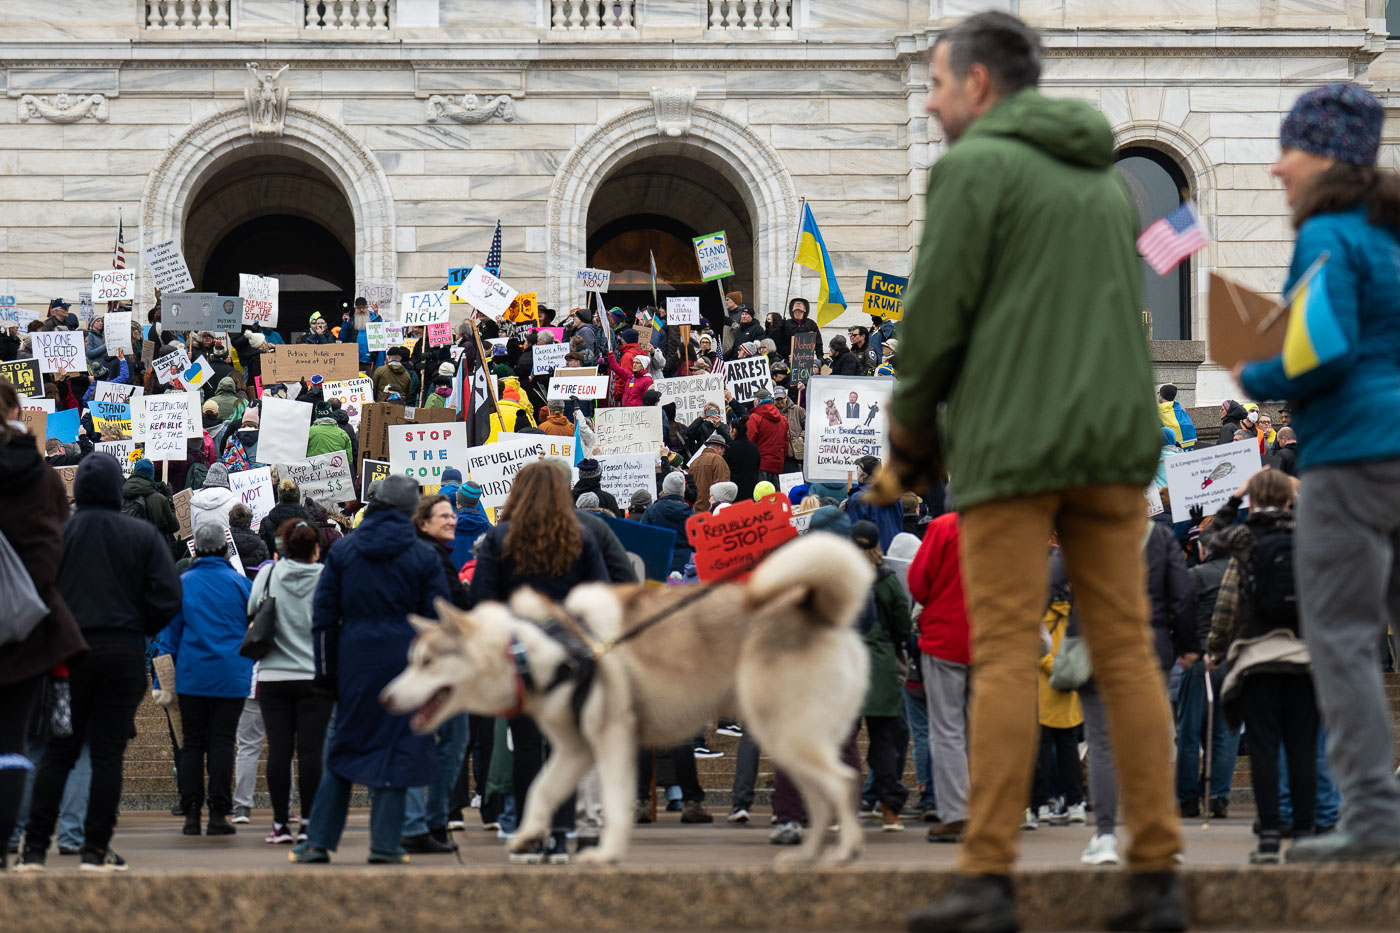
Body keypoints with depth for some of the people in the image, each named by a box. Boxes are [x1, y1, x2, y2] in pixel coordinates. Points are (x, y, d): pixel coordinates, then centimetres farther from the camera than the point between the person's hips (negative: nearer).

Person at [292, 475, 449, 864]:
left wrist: (326, 671, 10)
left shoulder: (342, 551, 5)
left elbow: (324, 614, 6)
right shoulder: (424, 557, -1)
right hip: (405, 664, -2)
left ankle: (318, 841, 8)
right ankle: (385, 844, 0)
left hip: (355, 664, 2)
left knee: (342, 750, 10)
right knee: (396, 750, 2)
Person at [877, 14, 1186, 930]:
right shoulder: (1107, 177, 19)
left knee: (1005, 657, -6)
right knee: (1126, 653, 4)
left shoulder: (975, 167, -4)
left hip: (1013, 443, -6)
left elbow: (937, 315, -8)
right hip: (1115, 441, 6)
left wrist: (910, 440, 7)